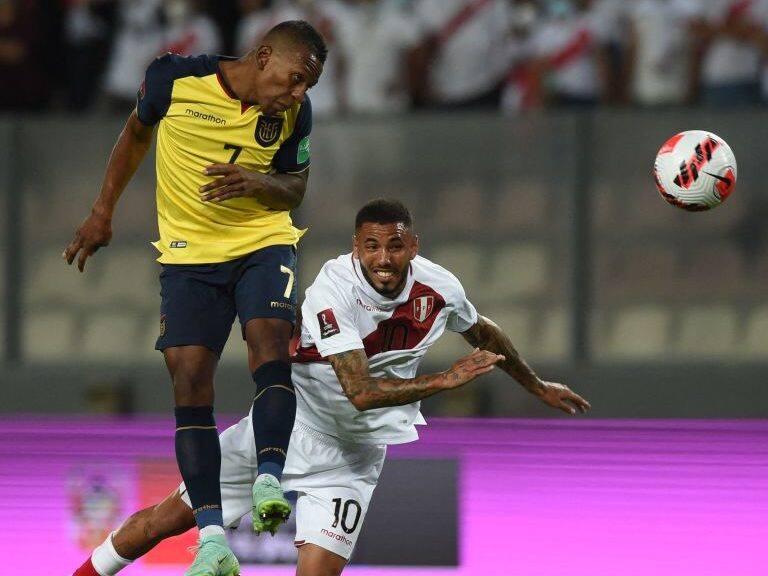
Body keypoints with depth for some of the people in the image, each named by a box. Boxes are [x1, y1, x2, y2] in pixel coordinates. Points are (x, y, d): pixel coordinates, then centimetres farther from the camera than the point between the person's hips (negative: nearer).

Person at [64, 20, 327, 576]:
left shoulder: (295, 113, -5)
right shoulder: (176, 78, -11)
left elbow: (295, 189, 7)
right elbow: (138, 133, 8)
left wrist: (258, 184, -16)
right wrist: (103, 212, 12)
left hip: (264, 242, 1)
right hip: (190, 253, -1)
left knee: (269, 337, -28)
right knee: (190, 380, -11)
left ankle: (269, 480, -33)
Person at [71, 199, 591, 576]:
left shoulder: (439, 288, -12)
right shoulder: (334, 289, -27)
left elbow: (484, 333, 14)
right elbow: (362, 392, -33)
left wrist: (537, 385, 26)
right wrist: (446, 380, -35)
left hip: (353, 450, 2)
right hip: (293, 422, -2)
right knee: (176, 515, 6)